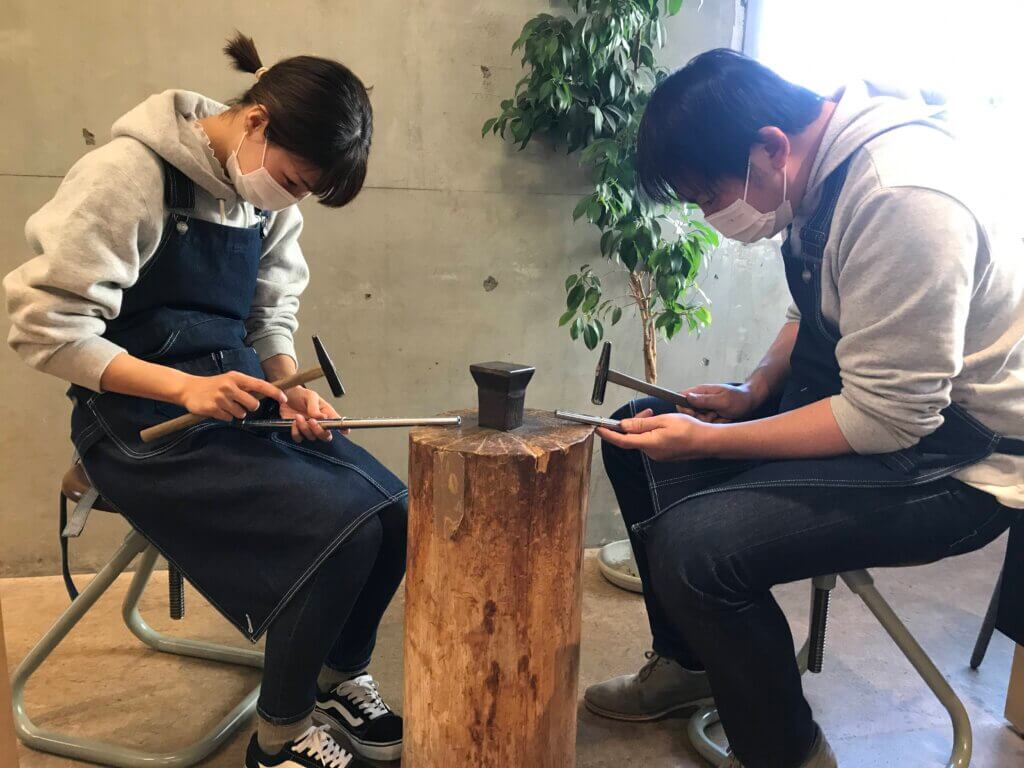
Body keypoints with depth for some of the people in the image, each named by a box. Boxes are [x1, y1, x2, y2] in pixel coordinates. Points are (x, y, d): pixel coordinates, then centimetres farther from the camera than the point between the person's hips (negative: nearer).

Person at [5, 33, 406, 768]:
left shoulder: (270, 191, 4)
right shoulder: (129, 174, -15)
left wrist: (292, 390, -11)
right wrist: (184, 387, -26)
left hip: (237, 401, 6)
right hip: (143, 423, -6)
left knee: (394, 512, -11)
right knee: (342, 533, -22)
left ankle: (343, 676, 16)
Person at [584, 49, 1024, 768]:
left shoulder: (902, 198, -28)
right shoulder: (820, 165, 0)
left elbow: (889, 418, -27)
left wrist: (706, 441, -22)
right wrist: (753, 392, -1)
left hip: (949, 451, -9)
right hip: (855, 393, 9)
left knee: (692, 544, -27)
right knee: (640, 436, 7)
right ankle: (686, 662, 24)